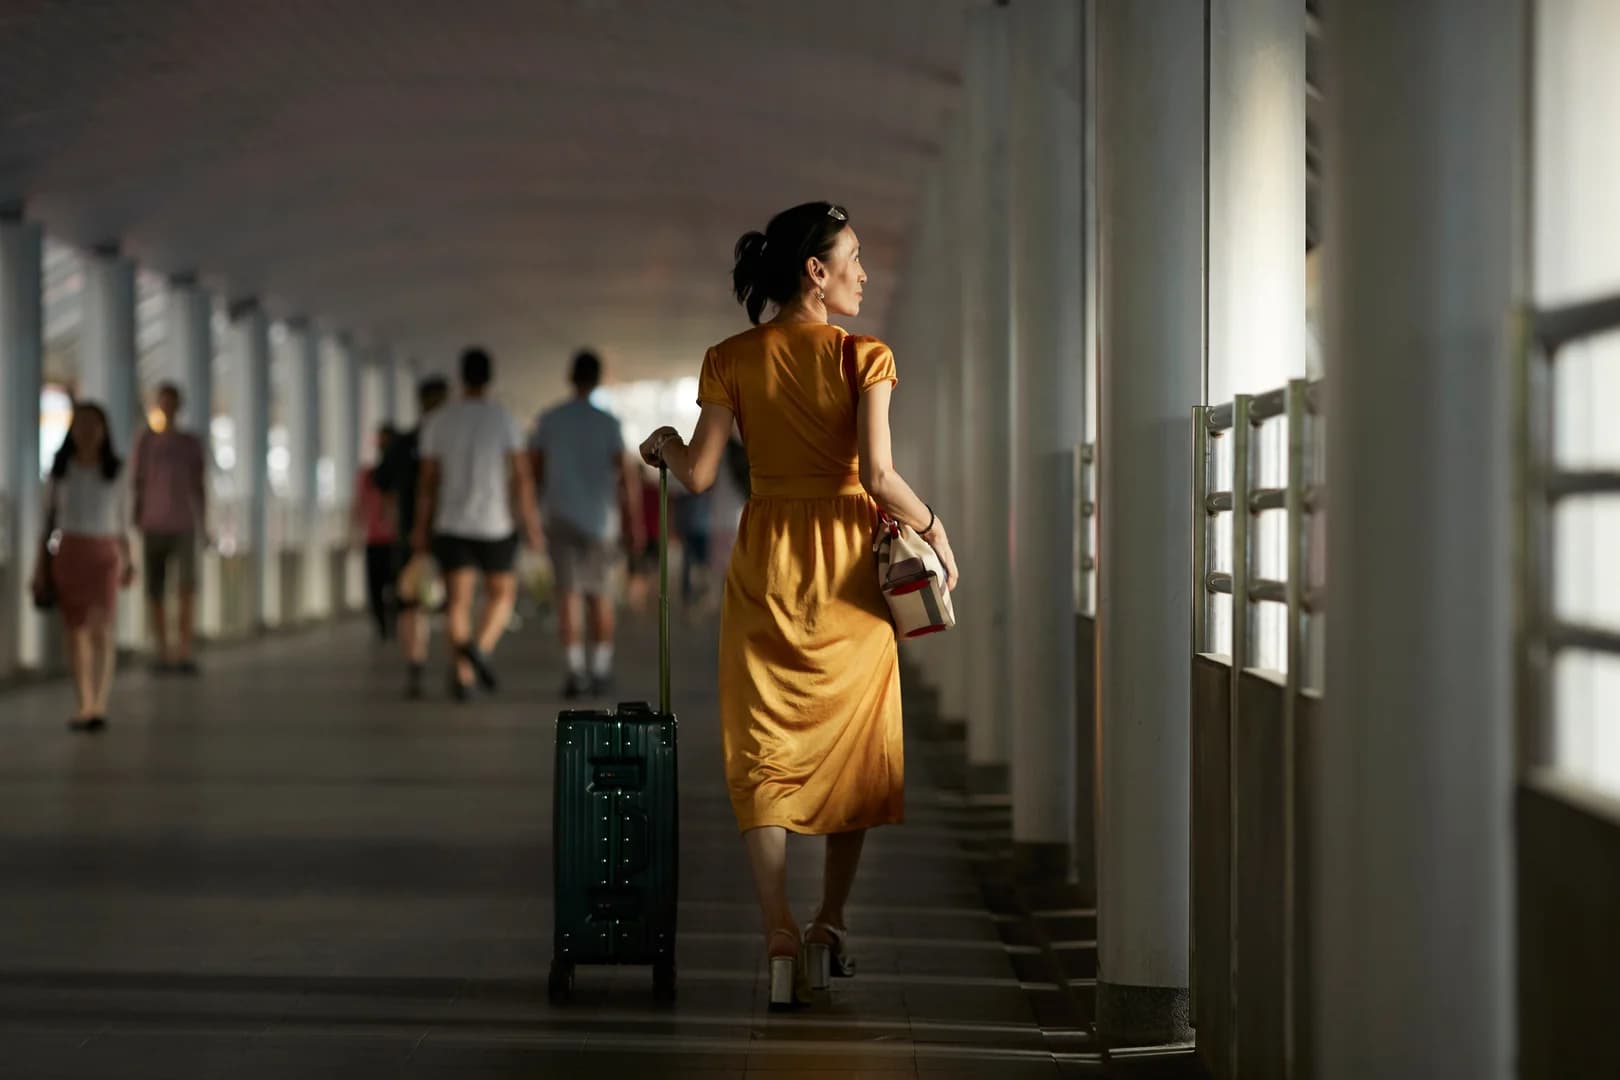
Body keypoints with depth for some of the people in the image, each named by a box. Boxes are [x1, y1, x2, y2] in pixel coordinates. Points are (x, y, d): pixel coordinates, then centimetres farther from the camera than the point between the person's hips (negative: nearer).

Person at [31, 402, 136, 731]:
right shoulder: (59, 470, 3)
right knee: (76, 632, 4)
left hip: (105, 555, -1)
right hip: (68, 553, 1)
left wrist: (128, 562, -4)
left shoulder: (116, 471, 2)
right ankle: (83, 706, 14)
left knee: (101, 630, -14)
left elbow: (122, 520, 7)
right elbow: (49, 517, 6)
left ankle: (99, 706, -20)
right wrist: (40, 565, 1)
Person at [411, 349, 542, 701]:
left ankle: (462, 676, -7)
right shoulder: (504, 420, -6)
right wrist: (532, 525, -5)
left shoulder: (438, 421, 0)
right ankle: (479, 648, -13)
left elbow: (428, 480, 1)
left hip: (451, 526, 2)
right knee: (502, 595, 13)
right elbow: (522, 477, -10)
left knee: (458, 600, 3)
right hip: (495, 525, -2)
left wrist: (421, 529, 7)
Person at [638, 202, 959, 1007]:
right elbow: (877, 474, -15)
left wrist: (663, 447, 19)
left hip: (766, 561, 2)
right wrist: (935, 532, 0)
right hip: (848, 560, -1)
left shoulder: (731, 360, 0)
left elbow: (699, 475, -2)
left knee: (764, 749, 3)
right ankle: (831, 925, 19)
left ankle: (780, 940, -9)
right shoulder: (863, 357, -7)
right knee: (851, 743, 15)